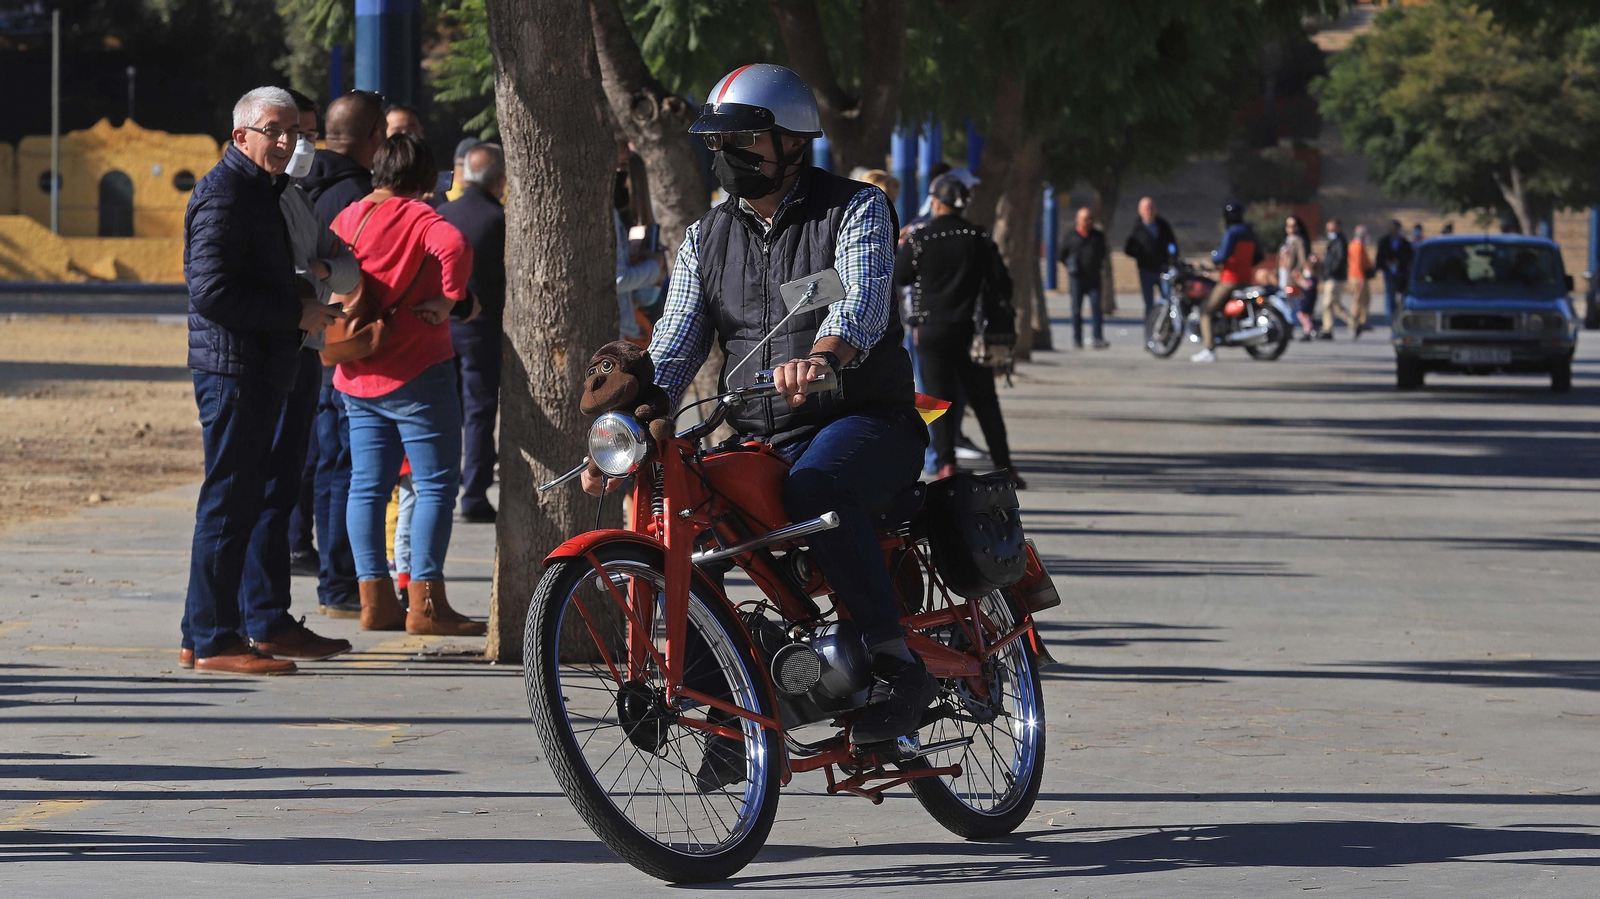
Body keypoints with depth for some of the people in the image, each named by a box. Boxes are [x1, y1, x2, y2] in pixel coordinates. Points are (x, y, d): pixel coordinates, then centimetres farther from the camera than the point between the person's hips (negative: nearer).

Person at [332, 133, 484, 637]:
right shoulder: (417, 218, -9)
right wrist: (447, 300, -17)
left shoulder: (346, 219, 9)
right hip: (415, 370, -7)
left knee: (368, 486, 9)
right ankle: (426, 602, -8)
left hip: (358, 378, 7)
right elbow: (453, 246, -28)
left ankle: (375, 599, 8)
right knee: (436, 483, -3)